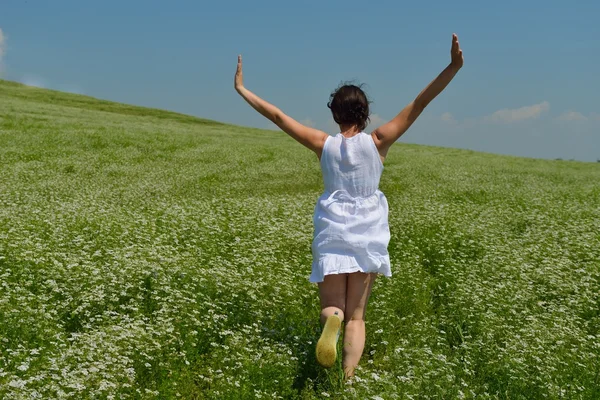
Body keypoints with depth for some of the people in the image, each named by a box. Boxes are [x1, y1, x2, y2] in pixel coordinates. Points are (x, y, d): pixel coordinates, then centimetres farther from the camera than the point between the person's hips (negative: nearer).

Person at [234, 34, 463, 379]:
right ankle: (348, 381, -8)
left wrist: (242, 88, 10)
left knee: (333, 308, 6)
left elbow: (278, 116, 1)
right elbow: (418, 106, -12)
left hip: (332, 231, 1)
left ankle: (331, 320, -32)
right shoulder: (377, 142, -7)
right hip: (366, 234, 0)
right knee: (357, 317, 7)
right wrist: (454, 66, -15)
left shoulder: (324, 144, -4)